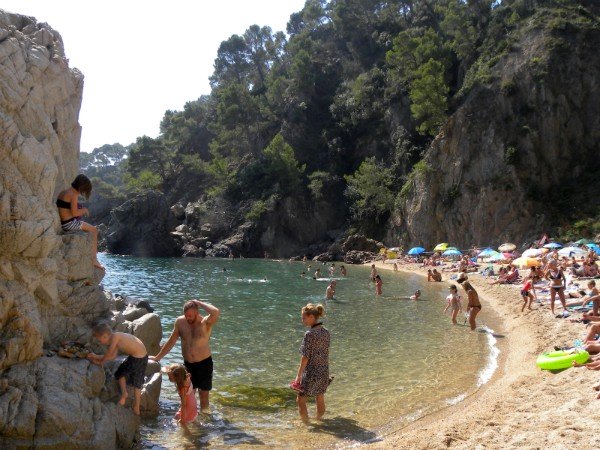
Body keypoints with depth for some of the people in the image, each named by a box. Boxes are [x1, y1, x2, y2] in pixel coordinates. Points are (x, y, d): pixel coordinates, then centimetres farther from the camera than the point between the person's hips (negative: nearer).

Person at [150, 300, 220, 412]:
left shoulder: (206, 323, -18)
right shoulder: (180, 322, -6)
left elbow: (216, 312, -42)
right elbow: (171, 342, 6)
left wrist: (199, 303, -29)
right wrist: (157, 357, 11)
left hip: (204, 363, -3)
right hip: (188, 364, 3)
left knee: (203, 393, 8)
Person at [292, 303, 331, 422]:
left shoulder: (309, 334, -19)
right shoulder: (326, 332, 2)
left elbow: (305, 357, -18)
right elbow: (326, 354, 10)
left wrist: (299, 375, -11)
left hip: (311, 372, -7)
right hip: (324, 372, 7)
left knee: (300, 399, 8)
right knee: (320, 398, 21)